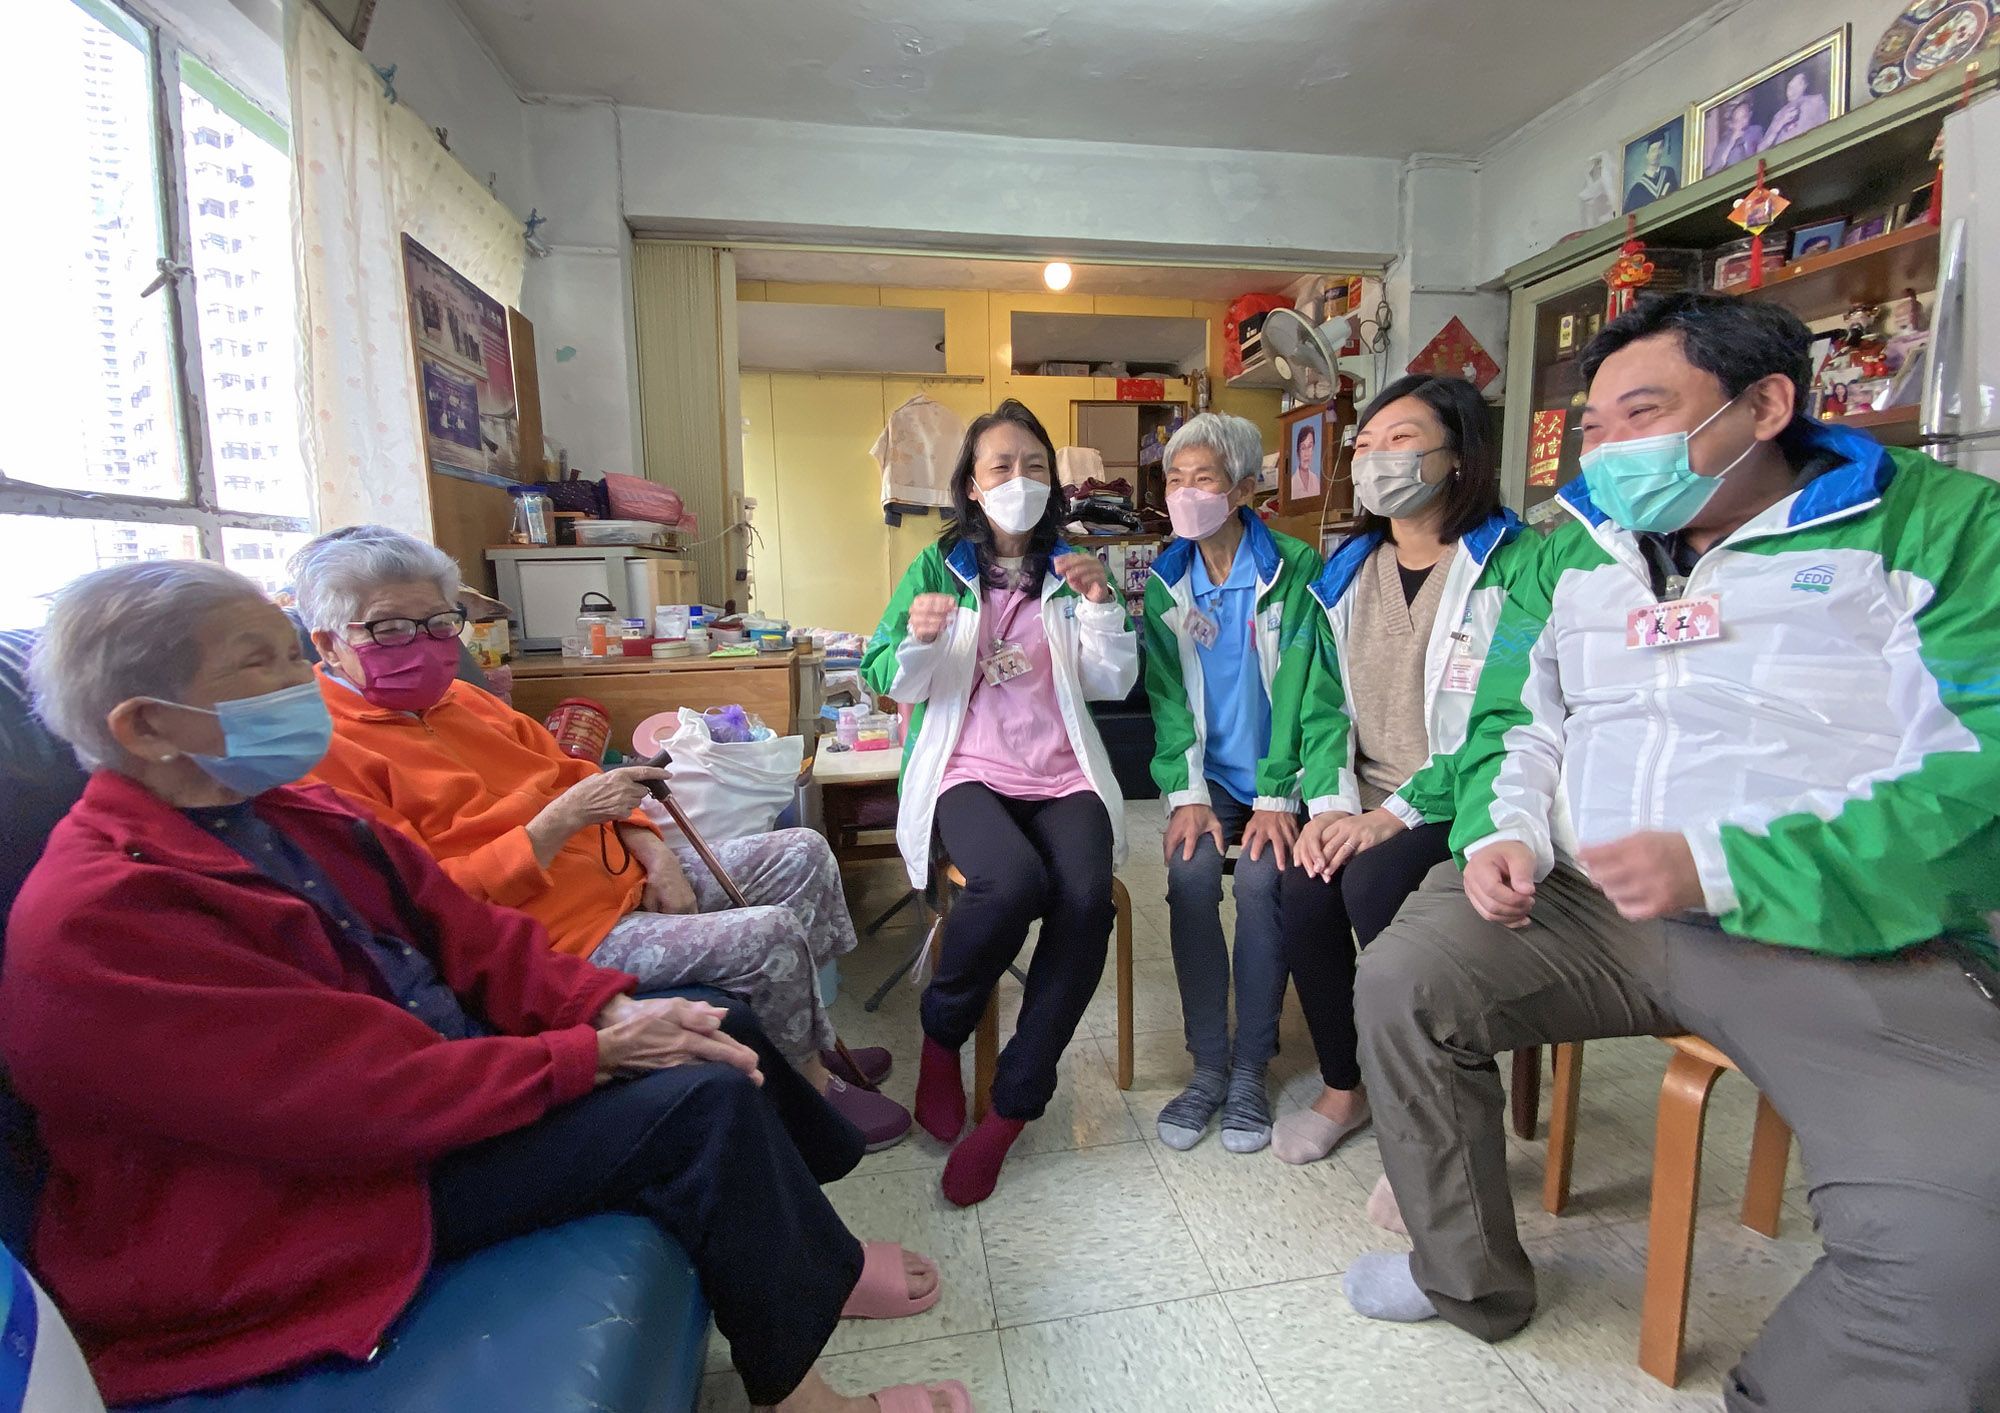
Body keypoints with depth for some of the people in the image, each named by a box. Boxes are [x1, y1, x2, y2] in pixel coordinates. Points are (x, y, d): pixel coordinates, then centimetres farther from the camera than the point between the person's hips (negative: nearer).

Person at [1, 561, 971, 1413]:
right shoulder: (97, 920, -23)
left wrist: (613, 1005, -13)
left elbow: (474, 938, 1)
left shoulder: (284, 813, 4)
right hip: (325, 1201, -8)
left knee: (719, 1028, 3)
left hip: (431, 1068, 9)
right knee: (701, 1103, -20)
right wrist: (596, 1050, -21)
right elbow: (378, 1096, -28)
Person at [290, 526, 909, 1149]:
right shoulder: (326, 753, -15)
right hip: (550, 931, -9)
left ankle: (817, 1044, 16)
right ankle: (814, 1085, 9)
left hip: (623, 874, 10)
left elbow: (572, 776, 17)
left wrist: (653, 852, 2)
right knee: (771, 934, -22)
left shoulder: (461, 699, 13)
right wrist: (558, 822, -26)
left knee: (804, 854, 6)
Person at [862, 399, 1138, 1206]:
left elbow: (1113, 685, 8)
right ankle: (941, 1035, -2)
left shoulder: (1068, 568, 15)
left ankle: (1013, 1104, -9)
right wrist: (921, 641, -20)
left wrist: (1100, 605, -7)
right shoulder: (939, 566, 8)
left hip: (1061, 775, 3)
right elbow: (892, 683, 2)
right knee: (1013, 882, -33)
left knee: (1087, 898, -27)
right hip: (968, 770, -2)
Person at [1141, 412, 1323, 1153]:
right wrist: (1186, 796, -12)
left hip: (1279, 775, -2)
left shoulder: (1295, 568, -6)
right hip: (1209, 775, 3)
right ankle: (1207, 1066, -7)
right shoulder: (1165, 583, 5)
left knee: (1260, 877, -26)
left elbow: (1298, 689, -12)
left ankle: (1250, 1070, -6)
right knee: (1190, 872, -23)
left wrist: (1276, 798, -19)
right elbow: (1167, 697, -1)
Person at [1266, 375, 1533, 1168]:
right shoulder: (1348, 573, 13)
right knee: (1303, 887, -22)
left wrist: (1397, 812, -21)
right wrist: (1330, 802, -7)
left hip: (1461, 808, -4)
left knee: (1374, 881, -31)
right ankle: (1343, 1089, 5)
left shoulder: (1511, 564, -7)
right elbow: (1324, 703, 9)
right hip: (1367, 807, 5)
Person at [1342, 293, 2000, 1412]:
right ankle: (1467, 1282, 11)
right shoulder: (1578, 553, 13)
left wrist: (1720, 868, -23)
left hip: (1849, 937, -3)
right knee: (1401, 980, -14)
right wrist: (1503, 830, -5)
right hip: (1578, 901, 4)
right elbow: (1516, 718, 15)